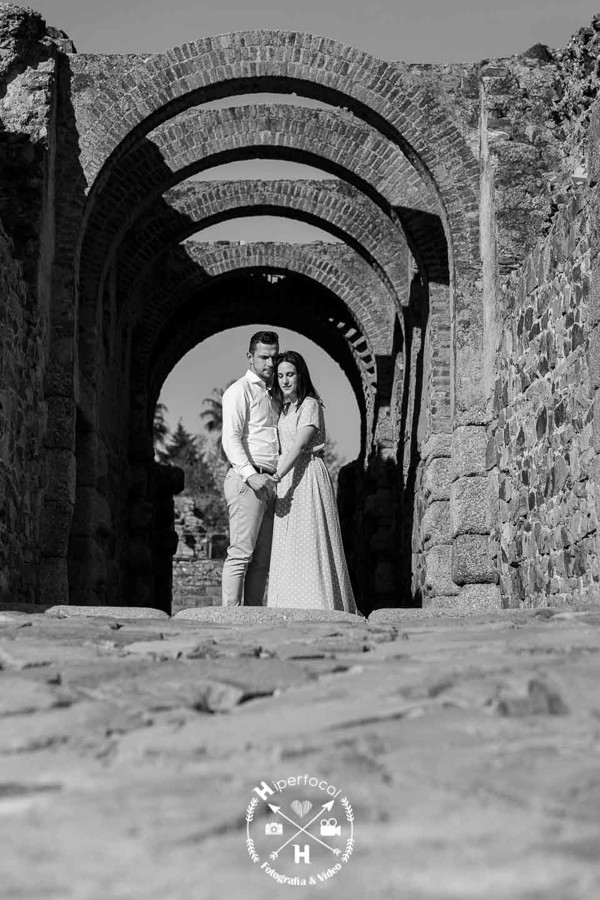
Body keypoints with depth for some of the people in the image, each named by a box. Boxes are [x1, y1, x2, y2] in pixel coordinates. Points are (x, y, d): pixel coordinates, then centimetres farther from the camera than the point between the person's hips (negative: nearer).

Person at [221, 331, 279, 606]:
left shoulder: (271, 395, 24)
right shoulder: (240, 390, -2)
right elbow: (230, 438, -13)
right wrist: (250, 474, -26)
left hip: (268, 484, 8)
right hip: (246, 481, -8)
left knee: (262, 559, 4)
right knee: (241, 553, -13)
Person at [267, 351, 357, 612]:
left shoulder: (310, 405, -6)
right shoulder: (284, 408, 18)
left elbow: (299, 446, -17)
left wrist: (278, 476, -26)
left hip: (308, 477, -8)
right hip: (287, 478, 8)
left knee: (308, 542, -11)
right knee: (288, 548, 3)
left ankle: (316, 611, -10)